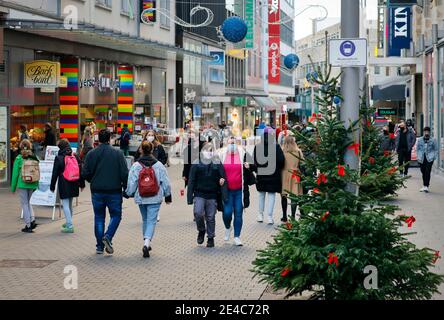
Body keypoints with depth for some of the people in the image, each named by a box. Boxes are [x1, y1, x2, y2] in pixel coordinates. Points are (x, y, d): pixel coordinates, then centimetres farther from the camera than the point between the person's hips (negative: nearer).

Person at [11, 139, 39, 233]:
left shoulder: (19, 159, -8)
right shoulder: (34, 157, 2)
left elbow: (15, 174, -6)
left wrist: (13, 187, 2)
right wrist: (36, 185, 16)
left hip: (22, 184, -4)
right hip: (32, 184, 4)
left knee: (24, 204, 5)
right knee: (27, 202, 21)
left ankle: (28, 225, 4)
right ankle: (32, 220, 6)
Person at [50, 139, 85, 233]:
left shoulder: (59, 158, -8)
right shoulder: (75, 156, 6)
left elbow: (55, 173, -5)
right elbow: (81, 171, 9)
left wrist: (52, 186, 3)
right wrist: (82, 184, 16)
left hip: (64, 184, -6)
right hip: (74, 184, 6)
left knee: (65, 205, -3)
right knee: (70, 204, 20)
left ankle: (69, 226, -9)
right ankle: (68, 223, 32)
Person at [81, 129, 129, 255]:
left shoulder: (91, 154, -1)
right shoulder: (118, 154, -5)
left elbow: (85, 173, -2)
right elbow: (124, 173, -8)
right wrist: (126, 189, 3)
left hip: (97, 191, 2)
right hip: (114, 191, -2)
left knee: (99, 217, 11)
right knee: (116, 215, 12)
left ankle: (100, 246, 11)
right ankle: (108, 236, -11)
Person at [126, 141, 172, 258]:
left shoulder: (136, 166, -6)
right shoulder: (159, 165, -5)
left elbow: (131, 183, -5)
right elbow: (166, 183, 0)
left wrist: (129, 193, 13)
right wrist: (168, 196, 12)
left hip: (141, 198, 2)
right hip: (155, 199, -2)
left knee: (145, 220, 19)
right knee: (152, 221, -2)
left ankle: (146, 243, 28)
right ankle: (147, 243, -21)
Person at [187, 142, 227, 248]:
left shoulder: (217, 165, 2)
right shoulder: (196, 164, 2)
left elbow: (223, 180, 2)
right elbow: (191, 181, 3)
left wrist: (224, 197, -4)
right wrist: (190, 197, -2)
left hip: (212, 196, 1)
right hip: (199, 194, -1)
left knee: (211, 217, 5)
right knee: (198, 213, -17)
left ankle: (211, 237, 20)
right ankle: (201, 230, 9)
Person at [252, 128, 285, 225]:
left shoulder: (257, 147, -6)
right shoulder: (276, 147, -12)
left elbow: (254, 161, -4)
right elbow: (281, 160, -13)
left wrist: (256, 170, 11)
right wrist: (278, 169, 4)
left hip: (261, 175, 2)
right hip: (273, 175, -2)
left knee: (261, 194, 18)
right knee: (271, 195, 5)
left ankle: (260, 214, 23)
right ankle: (270, 216, 0)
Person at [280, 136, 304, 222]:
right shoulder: (298, 152, -7)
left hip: (284, 175, 1)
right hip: (295, 176, -1)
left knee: (284, 197, 12)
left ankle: (284, 216, 19)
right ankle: (293, 216, 0)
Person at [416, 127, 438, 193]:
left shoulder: (432, 140, 2)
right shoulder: (419, 140, 7)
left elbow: (436, 149, 7)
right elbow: (417, 149, 13)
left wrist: (434, 157, -2)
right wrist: (418, 157, 4)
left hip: (429, 158, -2)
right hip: (422, 159, 2)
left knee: (427, 172, -12)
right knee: (423, 172, 7)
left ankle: (426, 186, -14)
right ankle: (424, 185, 18)